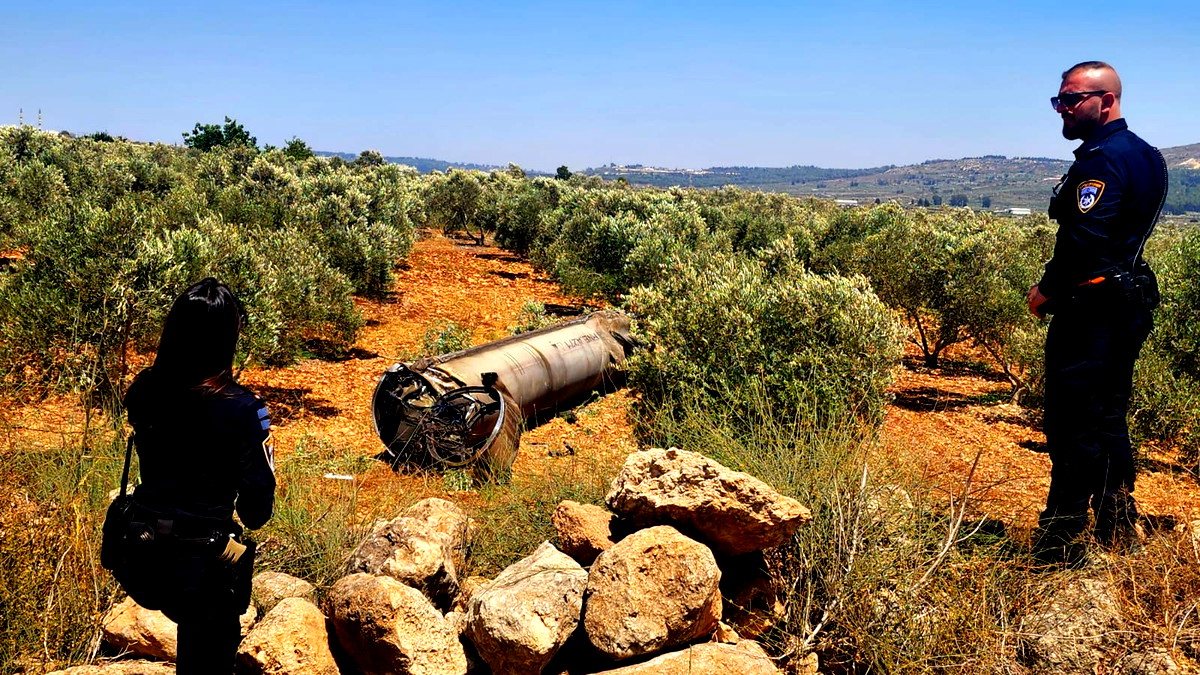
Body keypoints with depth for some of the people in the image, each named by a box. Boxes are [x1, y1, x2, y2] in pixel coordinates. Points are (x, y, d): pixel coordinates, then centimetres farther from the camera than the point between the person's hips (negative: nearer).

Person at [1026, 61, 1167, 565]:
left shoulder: (1103, 159, -16)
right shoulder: (1141, 154, 16)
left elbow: (1085, 238, -25)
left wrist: (1047, 289, -11)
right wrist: (1060, 285, 13)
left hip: (1092, 311, -11)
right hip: (1127, 309, 11)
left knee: (1074, 429, -5)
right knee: (1107, 422, 18)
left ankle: (1059, 546, 2)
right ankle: (1119, 533, 27)